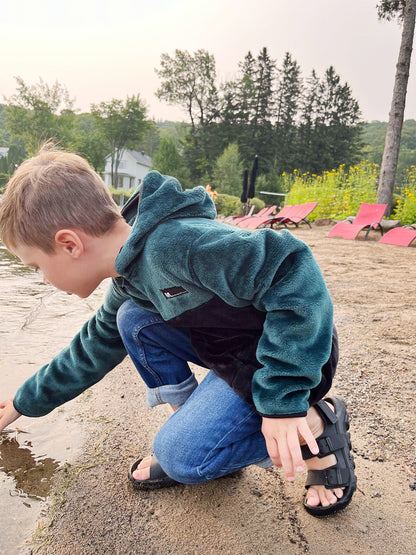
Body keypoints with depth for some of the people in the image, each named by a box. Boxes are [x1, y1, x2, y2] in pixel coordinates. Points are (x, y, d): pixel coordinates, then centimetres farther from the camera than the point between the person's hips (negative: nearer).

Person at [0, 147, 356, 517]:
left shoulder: (174, 243, -29)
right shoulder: (130, 276, 4)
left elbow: (292, 272, -32)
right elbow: (96, 348, 19)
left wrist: (283, 398, -30)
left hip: (292, 357, -8)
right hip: (235, 349, 8)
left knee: (181, 457, -14)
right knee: (132, 319, 1)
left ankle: (315, 427, -1)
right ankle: (192, 429, 8)